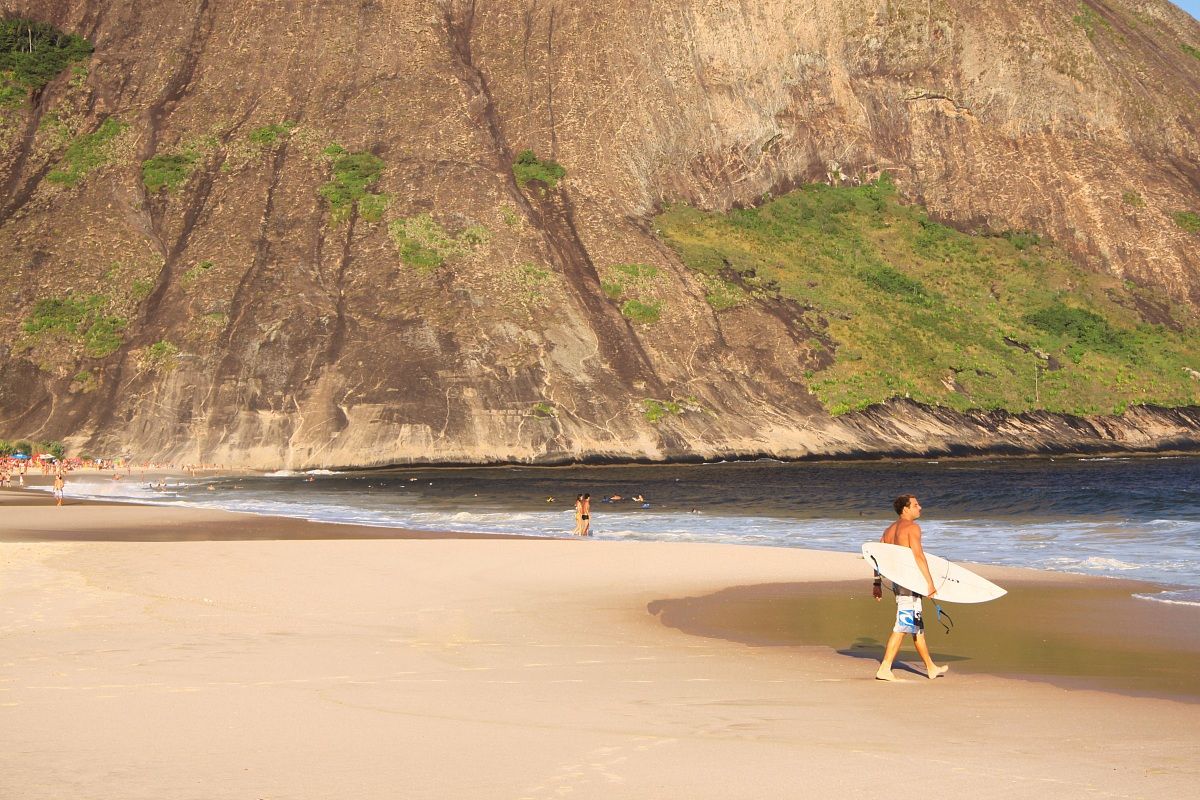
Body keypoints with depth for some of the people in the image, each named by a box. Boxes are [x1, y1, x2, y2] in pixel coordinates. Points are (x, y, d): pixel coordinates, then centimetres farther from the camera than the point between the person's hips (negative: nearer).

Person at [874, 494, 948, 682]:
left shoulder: (889, 529, 14)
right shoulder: (912, 527, -11)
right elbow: (918, 555, -20)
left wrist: (877, 584, 16)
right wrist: (930, 582, -21)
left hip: (897, 580, 9)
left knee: (917, 625, 17)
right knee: (903, 626, -8)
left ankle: (931, 668, 27)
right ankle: (884, 669, -10)